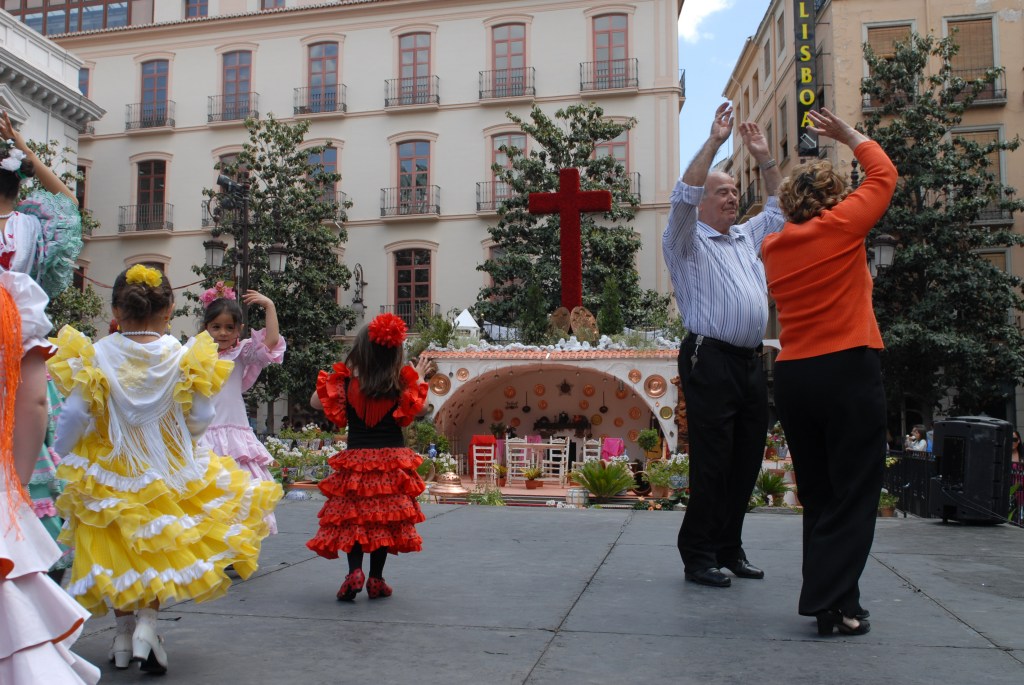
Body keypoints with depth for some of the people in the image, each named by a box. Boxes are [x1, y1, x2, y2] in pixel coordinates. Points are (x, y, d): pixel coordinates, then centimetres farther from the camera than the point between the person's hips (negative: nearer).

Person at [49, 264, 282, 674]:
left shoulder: (96, 356, -12)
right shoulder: (184, 356, -12)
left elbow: (75, 415, -11)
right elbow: (201, 418, -8)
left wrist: (62, 454, 8)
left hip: (111, 472, 1)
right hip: (168, 470, 0)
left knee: (120, 551, 17)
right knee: (161, 550, 15)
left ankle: (124, 634, 25)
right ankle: (147, 622, -2)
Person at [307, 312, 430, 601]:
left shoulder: (346, 383, -6)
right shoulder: (402, 386, -6)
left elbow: (315, 401, 8)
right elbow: (415, 408, 11)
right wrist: (417, 379, 20)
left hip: (355, 459, -1)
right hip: (392, 459, 1)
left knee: (352, 517, 9)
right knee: (385, 517, 10)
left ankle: (354, 571, -9)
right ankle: (376, 580, 13)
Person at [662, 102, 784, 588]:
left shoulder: (748, 237, 24)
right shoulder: (686, 241, 4)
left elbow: (779, 206, 33)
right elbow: (683, 197, -11)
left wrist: (764, 158, 23)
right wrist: (714, 141, -10)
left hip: (751, 363, 7)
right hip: (710, 361, -7)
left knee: (747, 461, 8)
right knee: (711, 462, -8)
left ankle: (729, 548, 18)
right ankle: (698, 557, 1)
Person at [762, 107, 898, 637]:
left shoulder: (774, 245, 8)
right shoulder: (841, 226, -3)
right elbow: (884, 173, 10)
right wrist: (850, 136, 24)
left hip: (792, 374, 6)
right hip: (848, 369, -5)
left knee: (818, 493, 15)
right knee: (853, 493, 0)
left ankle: (824, 596, 22)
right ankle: (833, 603, -3)